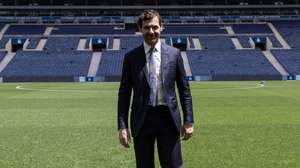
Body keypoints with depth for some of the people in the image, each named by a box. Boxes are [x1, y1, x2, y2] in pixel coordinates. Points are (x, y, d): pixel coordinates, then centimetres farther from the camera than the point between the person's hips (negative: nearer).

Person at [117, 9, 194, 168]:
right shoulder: (131, 57, 2)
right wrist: (122, 126, -2)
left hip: (168, 117, 0)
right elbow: (124, 93, 3)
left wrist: (188, 120, 3)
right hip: (142, 119, 0)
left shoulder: (174, 54, 3)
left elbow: (184, 89, 6)